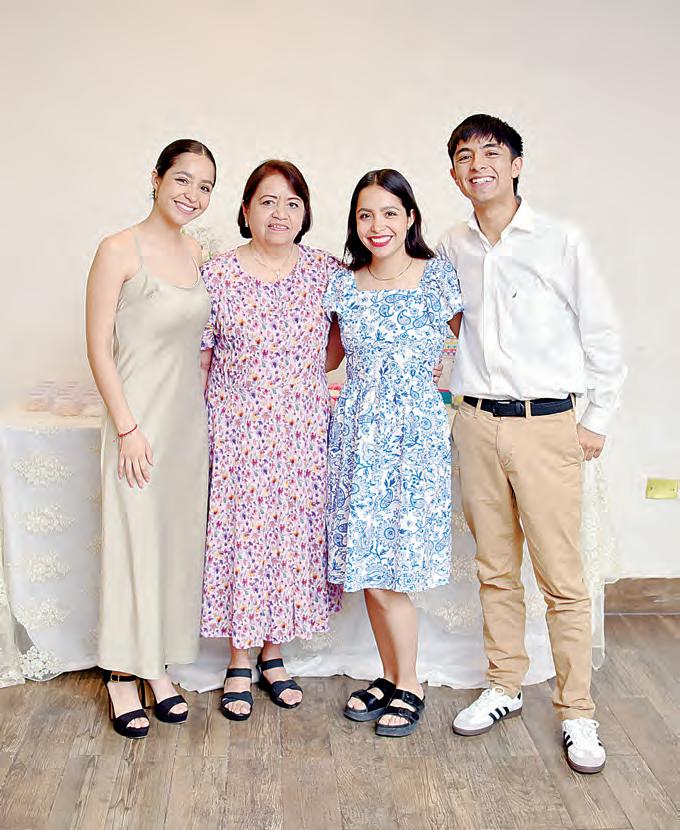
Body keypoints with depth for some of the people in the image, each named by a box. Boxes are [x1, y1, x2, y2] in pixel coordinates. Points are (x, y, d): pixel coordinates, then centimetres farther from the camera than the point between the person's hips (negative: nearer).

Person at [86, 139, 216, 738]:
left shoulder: (196, 254, 9)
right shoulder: (120, 251, -10)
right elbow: (98, 346, -11)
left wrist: (203, 407, 10)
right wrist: (127, 427, -15)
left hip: (191, 419, 6)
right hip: (141, 419, -6)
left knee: (179, 541, 12)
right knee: (134, 542, 1)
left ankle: (158, 666, 28)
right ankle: (123, 674, 19)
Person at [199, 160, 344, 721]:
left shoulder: (327, 272, 0)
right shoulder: (217, 277, -4)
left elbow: (344, 331, 17)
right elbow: (198, 361, 0)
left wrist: (315, 377, 4)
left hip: (304, 433, 2)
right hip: (236, 435, -2)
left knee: (295, 538, 10)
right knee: (241, 539, 4)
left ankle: (273, 656, 31)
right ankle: (239, 666, 24)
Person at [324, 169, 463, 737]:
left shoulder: (438, 278, -3)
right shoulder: (342, 285, 7)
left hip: (416, 429, -4)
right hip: (357, 429, 4)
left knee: (387, 571, -3)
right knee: (365, 567, 7)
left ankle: (409, 686, 18)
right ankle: (391, 676, 27)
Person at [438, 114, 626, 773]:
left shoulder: (560, 242, -4)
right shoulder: (450, 250, 7)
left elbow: (602, 335, 0)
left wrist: (597, 420, -1)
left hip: (546, 425, -3)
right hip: (476, 424, 4)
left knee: (562, 577, -1)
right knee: (494, 568, 13)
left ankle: (577, 714, 14)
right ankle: (503, 688, 29)